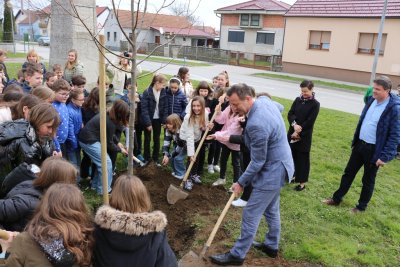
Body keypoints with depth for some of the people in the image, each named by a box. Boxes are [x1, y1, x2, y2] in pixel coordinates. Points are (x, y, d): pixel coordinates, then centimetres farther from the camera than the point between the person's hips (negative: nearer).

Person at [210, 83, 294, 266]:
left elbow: (258, 162, -24)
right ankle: (272, 246, 40)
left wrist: (241, 183, -11)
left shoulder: (256, 124, -33)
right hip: (279, 165, 10)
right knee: (271, 209, 23)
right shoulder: (265, 100, -4)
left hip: (271, 171, -10)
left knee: (250, 214, 2)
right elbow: (280, 107, 21)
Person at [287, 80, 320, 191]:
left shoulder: (315, 104, -8)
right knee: (291, 155, 13)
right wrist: (294, 124, -18)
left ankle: (302, 183, 14)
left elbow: (309, 122, -13)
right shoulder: (298, 100, 5)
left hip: (304, 136, -4)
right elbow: (290, 114, 0)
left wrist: (298, 132, -14)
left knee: (302, 158, 4)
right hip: (292, 133, 5)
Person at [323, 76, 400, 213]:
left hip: (374, 149, -6)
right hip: (360, 144, 6)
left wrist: (385, 156, -19)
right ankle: (337, 198, 31)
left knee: (368, 180, 12)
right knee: (349, 172, 16)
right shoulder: (372, 100, 1)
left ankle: (361, 206, 31)